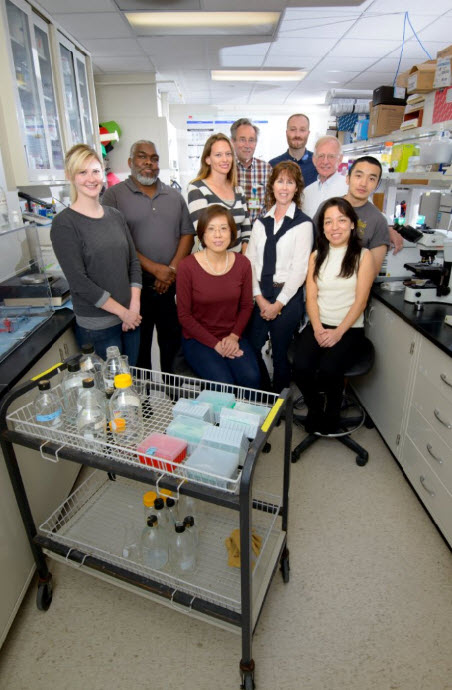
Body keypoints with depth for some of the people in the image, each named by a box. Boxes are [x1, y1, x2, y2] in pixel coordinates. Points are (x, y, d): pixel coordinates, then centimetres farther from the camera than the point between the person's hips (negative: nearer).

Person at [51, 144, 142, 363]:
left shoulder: (115, 216, 9)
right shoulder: (64, 223, -8)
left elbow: (133, 262, 8)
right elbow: (79, 281, -14)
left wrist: (134, 306, -5)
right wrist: (122, 311, -12)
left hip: (130, 318, 5)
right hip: (96, 327, -5)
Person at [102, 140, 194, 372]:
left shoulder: (174, 196, 13)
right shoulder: (114, 195, 0)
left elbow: (187, 234, 9)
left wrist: (173, 269, -7)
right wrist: (155, 269, -15)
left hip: (172, 285, 3)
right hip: (135, 285, -3)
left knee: (173, 340, 12)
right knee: (139, 345, 9)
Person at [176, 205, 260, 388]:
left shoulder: (242, 263, 0)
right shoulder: (187, 267, -11)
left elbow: (246, 306, 8)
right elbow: (184, 315, -7)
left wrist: (234, 336, -8)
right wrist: (215, 344, -12)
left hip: (232, 337, 3)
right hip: (198, 339, -3)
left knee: (251, 378, -20)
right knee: (224, 383, -24)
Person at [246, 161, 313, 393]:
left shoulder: (303, 223, -3)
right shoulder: (261, 222, 11)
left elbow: (300, 268, -8)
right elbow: (250, 261, 4)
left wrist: (278, 303, -10)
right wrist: (260, 298, -7)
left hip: (287, 296, -4)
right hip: (260, 296, 4)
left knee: (280, 353, 5)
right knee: (251, 348, 6)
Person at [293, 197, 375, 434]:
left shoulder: (363, 256, 2)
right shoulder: (316, 256, 11)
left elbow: (360, 301, -5)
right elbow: (311, 298, 4)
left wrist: (338, 332, -15)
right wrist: (318, 329, -12)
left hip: (349, 328, -2)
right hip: (318, 326, 3)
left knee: (328, 369, -28)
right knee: (301, 367, -24)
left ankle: (332, 411, 5)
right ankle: (314, 407, 7)